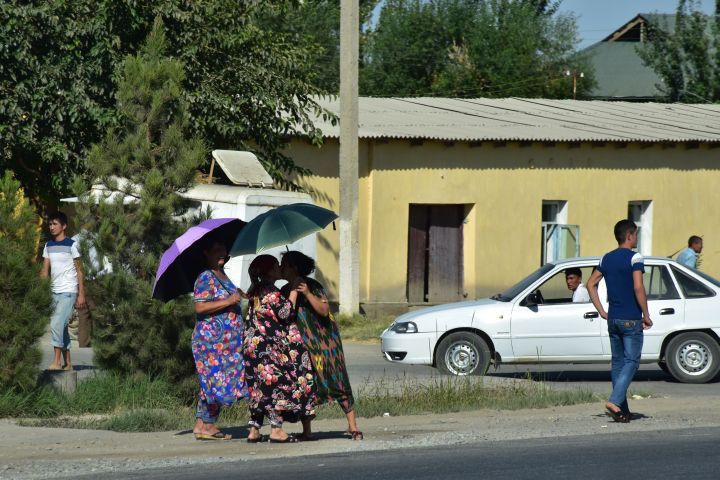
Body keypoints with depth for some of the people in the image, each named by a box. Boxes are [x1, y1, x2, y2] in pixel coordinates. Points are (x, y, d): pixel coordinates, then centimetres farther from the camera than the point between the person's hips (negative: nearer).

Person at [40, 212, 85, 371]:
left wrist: (81, 294, -8)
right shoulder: (48, 246, 11)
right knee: (62, 328, 9)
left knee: (57, 324, -17)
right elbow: (45, 270, 10)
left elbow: (79, 271, -5)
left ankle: (56, 363, -18)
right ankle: (68, 363, 15)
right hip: (55, 292, 7)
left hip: (68, 292, -7)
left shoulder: (71, 245, -6)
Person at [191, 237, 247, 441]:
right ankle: (208, 425, -6)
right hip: (212, 338, -9)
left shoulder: (222, 276, 18)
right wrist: (229, 301, -21)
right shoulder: (206, 277, -11)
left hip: (226, 339, 9)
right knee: (217, 380, -10)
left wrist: (237, 295, 19)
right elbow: (200, 307, -21)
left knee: (211, 382, 8)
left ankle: (201, 424, 9)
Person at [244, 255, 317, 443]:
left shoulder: (255, 293, 16)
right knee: (279, 385, -4)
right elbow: (285, 313, -17)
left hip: (254, 347, 8)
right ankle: (276, 429, -8)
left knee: (259, 388, 9)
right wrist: (294, 292, -8)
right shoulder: (272, 292, -11)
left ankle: (254, 430, 7)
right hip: (272, 346, -8)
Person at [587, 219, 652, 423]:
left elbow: (591, 284, 11)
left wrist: (602, 312, 12)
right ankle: (615, 401, -18)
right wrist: (646, 315, -12)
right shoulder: (634, 258, -11)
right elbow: (638, 288, -20)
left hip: (613, 319, 7)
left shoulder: (606, 259, 10)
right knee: (631, 361, -2)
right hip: (631, 320, -7)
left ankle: (623, 411, 11)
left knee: (618, 362, 11)